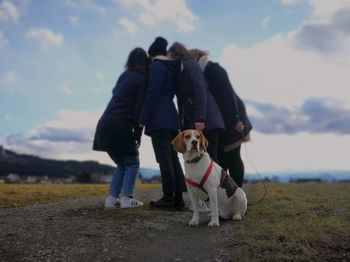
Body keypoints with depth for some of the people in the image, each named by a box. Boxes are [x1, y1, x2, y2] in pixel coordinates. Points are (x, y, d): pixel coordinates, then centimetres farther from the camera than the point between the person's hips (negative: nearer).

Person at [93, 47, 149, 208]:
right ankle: (126, 198, -2)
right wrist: (138, 135, 0)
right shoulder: (143, 80, -2)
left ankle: (112, 198, 11)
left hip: (104, 125, 6)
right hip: (120, 127, -6)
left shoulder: (124, 76, 17)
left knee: (121, 164, 19)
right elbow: (139, 110, -7)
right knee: (132, 163, 10)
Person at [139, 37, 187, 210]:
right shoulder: (172, 68, 20)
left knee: (164, 158, -7)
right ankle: (178, 197, 7)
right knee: (172, 157, 7)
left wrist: (143, 119, -10)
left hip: (159, 119, -8)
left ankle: (168, 198, -4)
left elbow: (152, 94, -13)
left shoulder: (156, 67, -5)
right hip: (172, 118, 8)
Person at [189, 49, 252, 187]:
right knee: (220, 158, 6)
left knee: (232, 156, -6)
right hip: (220, 121, 8)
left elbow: (228, 94, -19)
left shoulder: (214, 69, -11)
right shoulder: (204, 73, 15)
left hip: (231, 120, -8)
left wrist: (235, 119, -24)